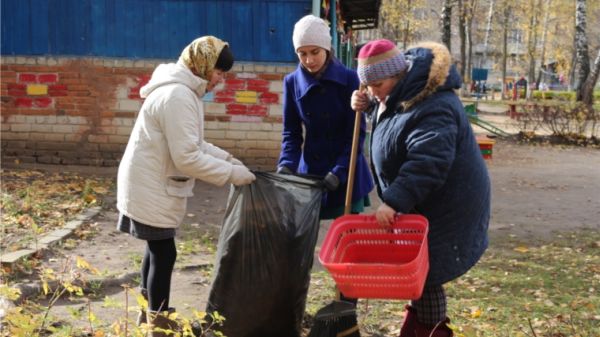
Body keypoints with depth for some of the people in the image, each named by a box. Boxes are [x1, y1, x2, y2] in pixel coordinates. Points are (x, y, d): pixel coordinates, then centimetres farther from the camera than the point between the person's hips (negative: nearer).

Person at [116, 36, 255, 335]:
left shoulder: (181, 90, 10)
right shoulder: (178, 97, -24)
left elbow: (191, 143, 16)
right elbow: (187, 158, -27)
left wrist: (226, 158, 4)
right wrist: (231, 173, -21)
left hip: (154, 187, 10)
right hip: (151, 190, -10)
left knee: (157, 250, 20)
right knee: (164, 254, -1)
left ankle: (151, 313, 34)